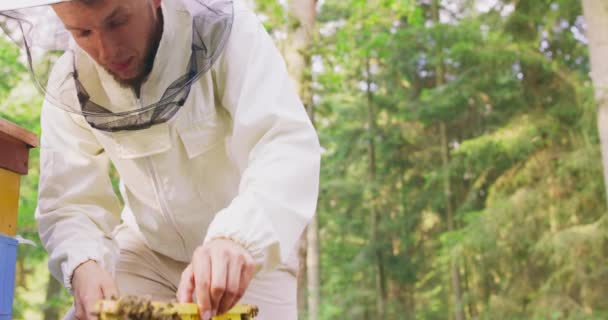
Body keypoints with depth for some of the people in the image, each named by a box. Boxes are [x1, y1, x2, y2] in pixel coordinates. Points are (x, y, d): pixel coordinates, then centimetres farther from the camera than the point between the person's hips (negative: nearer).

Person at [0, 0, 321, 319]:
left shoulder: (227, 31, -24)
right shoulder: (69, 85, -13)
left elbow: (288, 143, -35)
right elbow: (68, 202, -15)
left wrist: (238, 239, -52)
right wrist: (83, 265, -37)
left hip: (252, 255, -2)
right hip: (148, 253, 2)